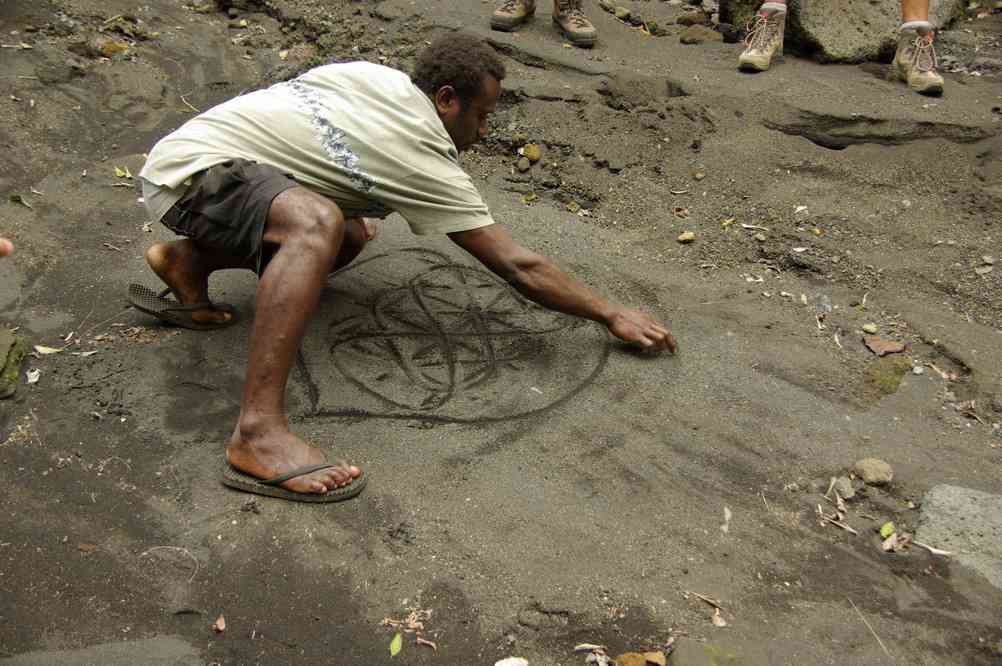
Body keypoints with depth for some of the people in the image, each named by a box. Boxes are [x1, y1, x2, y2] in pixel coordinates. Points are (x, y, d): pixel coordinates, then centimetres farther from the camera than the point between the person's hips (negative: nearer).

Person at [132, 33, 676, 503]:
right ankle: (258, 435, -43)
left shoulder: (375, 76, 9)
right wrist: (613, 314, -1)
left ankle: (189, 261, 17)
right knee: (318, 224, -35)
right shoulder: (428, 165, -14)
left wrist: (352, 209, 26)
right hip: (195, 167, -10)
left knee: (346, 241, 14)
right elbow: (519, 268, -10)